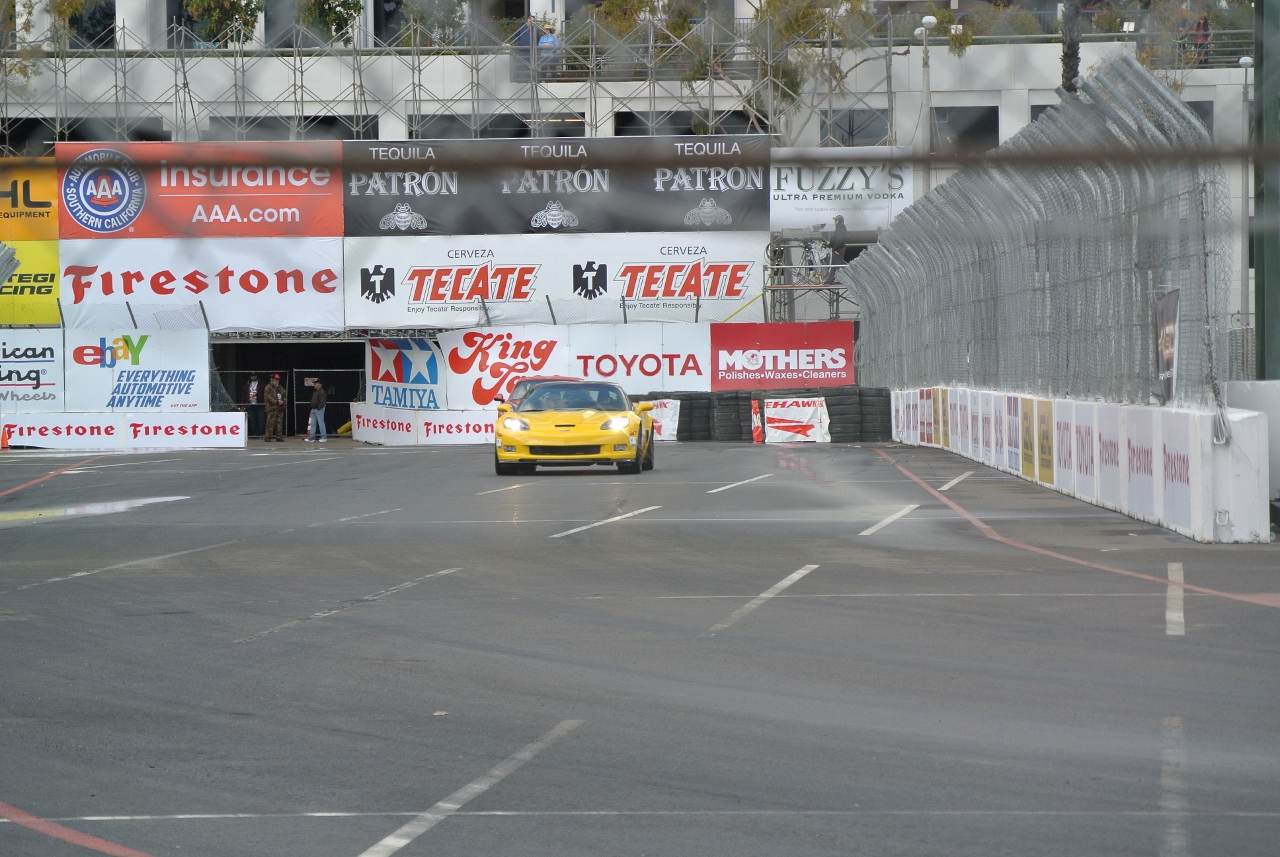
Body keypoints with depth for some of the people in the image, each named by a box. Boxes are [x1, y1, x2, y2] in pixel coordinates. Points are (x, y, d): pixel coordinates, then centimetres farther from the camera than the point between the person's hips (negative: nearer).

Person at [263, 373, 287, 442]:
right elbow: (268, 397, -12)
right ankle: (268, 437, -8)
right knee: (270, 423, -10)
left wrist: (283, 401, -3)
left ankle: (279, 437, 11)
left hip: (280, 408, 7)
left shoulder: (280, 388, 19)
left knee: (279, 423, 7)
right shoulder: (268, 388, -3)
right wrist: (277, 402, -16)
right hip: (272, 408, -7)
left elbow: (285, 395, 19)